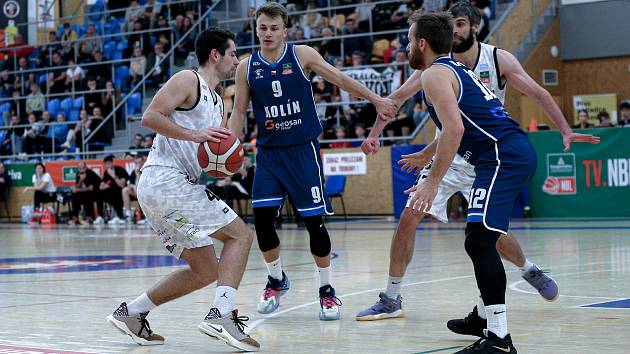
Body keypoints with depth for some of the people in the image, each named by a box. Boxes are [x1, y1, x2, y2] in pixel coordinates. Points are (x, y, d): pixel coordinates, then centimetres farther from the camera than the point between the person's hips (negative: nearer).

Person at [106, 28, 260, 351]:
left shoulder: (218, 104, 23)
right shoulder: (188, 80, -4)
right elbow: (150, 117, -16)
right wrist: (195, 135, -23)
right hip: (165, 179, -10)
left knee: (206, 270, 10)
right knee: (240, 235, -11)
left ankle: (131, 313, 15)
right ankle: (221, 315, -22)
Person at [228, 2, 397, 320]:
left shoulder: (302, 55, -4)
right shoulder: (246, 68, 2)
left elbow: (340, 79, 4)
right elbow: (238, 113, 6)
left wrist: (376, 100, 3)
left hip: (303, 150, -2)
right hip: (268, 152, 2)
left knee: (314, 221, -3)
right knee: (262, 217, -8)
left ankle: (327, 290, 12)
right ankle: (276, 279, 17)